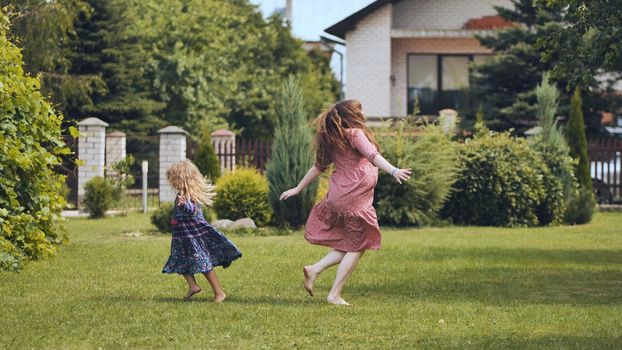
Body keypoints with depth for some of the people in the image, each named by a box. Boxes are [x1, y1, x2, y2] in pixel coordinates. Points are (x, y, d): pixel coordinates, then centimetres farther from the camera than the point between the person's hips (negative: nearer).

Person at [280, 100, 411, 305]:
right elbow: (372, 155, -23)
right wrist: (393, 171, -34)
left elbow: (319, 167, 19)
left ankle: (314, 269, 8)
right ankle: (335, 295, 1)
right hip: (356, 198, -8)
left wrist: (298, 189, 28)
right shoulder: (355, 134, -8)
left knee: (349, 245, 18)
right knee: (356, 247, 2)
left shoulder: (331, 140, 14)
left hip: (338, 196, 8)